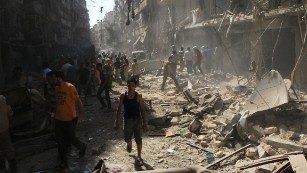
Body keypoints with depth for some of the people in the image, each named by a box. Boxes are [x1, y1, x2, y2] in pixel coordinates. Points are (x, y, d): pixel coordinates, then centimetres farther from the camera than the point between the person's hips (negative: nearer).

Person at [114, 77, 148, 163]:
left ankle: (139, 156, 24)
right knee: (127, 138, 14)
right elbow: (119, 109, 0)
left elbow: (142, 110, -7)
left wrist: (144, 122, -7)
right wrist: (116, 121, -2)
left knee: (138, 139, 5)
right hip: (127, 120, 2)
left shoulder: (138, 96, -11)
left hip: (137, 120, -2)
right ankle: (129, 144, 51)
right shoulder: (123, 95, -6)